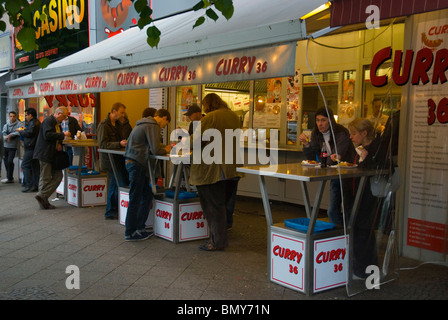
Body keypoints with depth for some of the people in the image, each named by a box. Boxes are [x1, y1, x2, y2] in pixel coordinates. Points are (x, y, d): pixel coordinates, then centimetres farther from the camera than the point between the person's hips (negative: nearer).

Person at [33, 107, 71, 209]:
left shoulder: (57, 123, 16)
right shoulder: (48, 121, -13)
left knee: (58, 176, 6)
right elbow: (47, 135, -26)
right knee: (45, 178, -4)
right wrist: (63, 134, -23)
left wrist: (59, 143, 3)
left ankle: (42, 198, 8)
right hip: (45, 154, -10)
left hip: (53, 154, 10)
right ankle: (42, 197, 5)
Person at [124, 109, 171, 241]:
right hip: (136, 164, -10)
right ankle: (130, 233, 5)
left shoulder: (144, 123, 20)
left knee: (147, 195, 14)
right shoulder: (153, 126, -13)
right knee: (135, 199, -3)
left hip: (131, 161, 10)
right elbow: (155, 150, -18)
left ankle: (139, 227, 22)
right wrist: (165, 150, 2)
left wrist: (164, 147, 12)